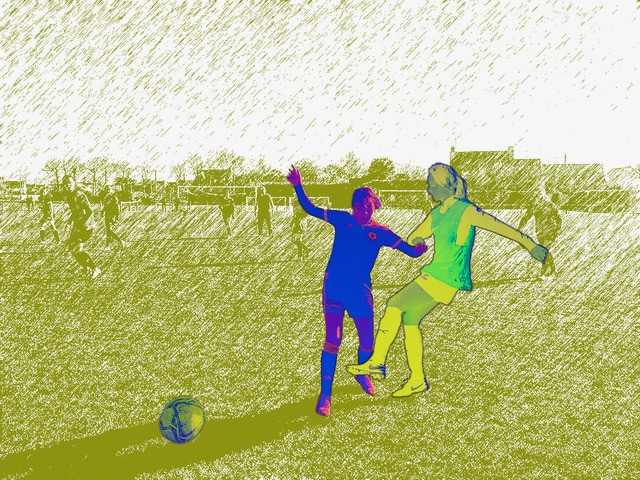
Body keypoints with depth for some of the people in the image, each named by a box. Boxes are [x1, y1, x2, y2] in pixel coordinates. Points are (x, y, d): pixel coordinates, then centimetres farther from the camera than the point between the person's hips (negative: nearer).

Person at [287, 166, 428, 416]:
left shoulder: (381, 233, 3)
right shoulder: (342, 220, 3)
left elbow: (411, 251, 1)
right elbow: (311, 209, 6)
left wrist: (418, 249, -22)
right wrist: (298, 187, -6)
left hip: (361, 292, 2)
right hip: (334, 287, -2)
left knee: (367, 342, 6)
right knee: (333, 339, -10)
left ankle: (362, 373, 40)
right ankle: (325, 394, 1)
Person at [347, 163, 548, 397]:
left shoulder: (466, 211, -11)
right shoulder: (436, 214, 12)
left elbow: (500, 226, -10)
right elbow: (412, 239, 23)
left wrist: (530, 244, -9)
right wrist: (414, 240, 4)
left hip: (445, 280, -8)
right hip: (433, 274, 8)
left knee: (395, 306, -13)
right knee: (409, 320, 8)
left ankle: (377, 363, -4)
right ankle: (417, 379, 18)